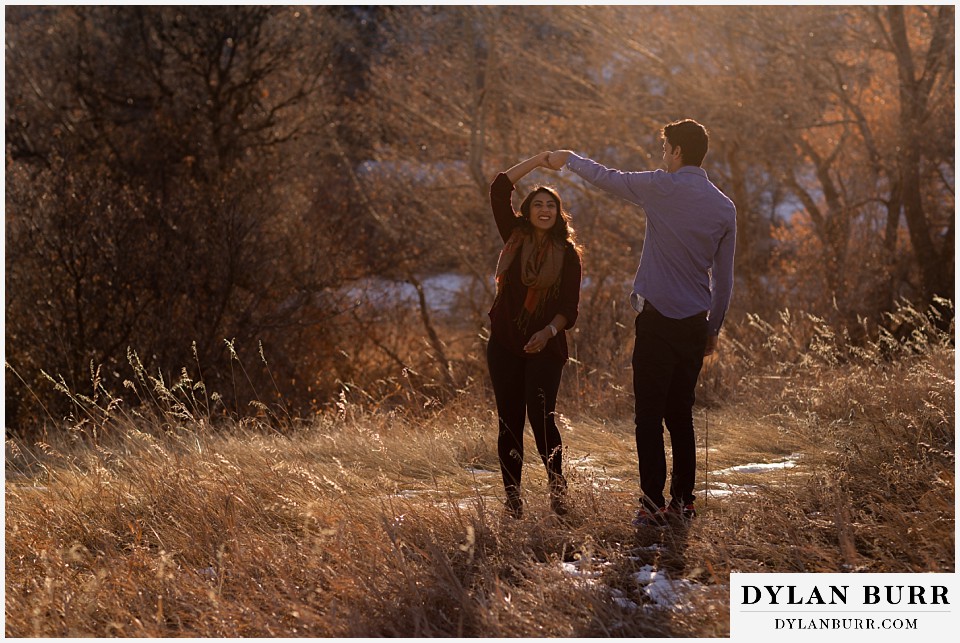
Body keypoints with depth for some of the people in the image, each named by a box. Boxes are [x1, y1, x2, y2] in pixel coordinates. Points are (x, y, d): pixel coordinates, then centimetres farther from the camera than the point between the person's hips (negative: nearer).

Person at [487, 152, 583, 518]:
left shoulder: (567, 254, 2)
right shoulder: (516, 238, 7)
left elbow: (570, 307, -2)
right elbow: (499, 189, 0)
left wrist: (549, 331, -19)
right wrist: (538, 161, 1)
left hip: (545, 348, -2)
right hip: (504, 345, 2)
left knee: (541, 417, -13)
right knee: (509, 422, 2)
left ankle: (557, 489, 1)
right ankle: (512, 498, 7)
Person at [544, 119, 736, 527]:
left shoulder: (663, 188, -7)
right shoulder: (724, 207, 7)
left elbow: (606, 178, 7)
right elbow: (724, 278, 11)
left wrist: (568, 159, 25)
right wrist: (714, 327, 22)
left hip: (657, 319, -5)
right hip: (696, 323, 5)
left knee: (650, 415, -4)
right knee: (681, 414, 14)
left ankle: (653, 503, -9)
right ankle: (683, 501, 15)